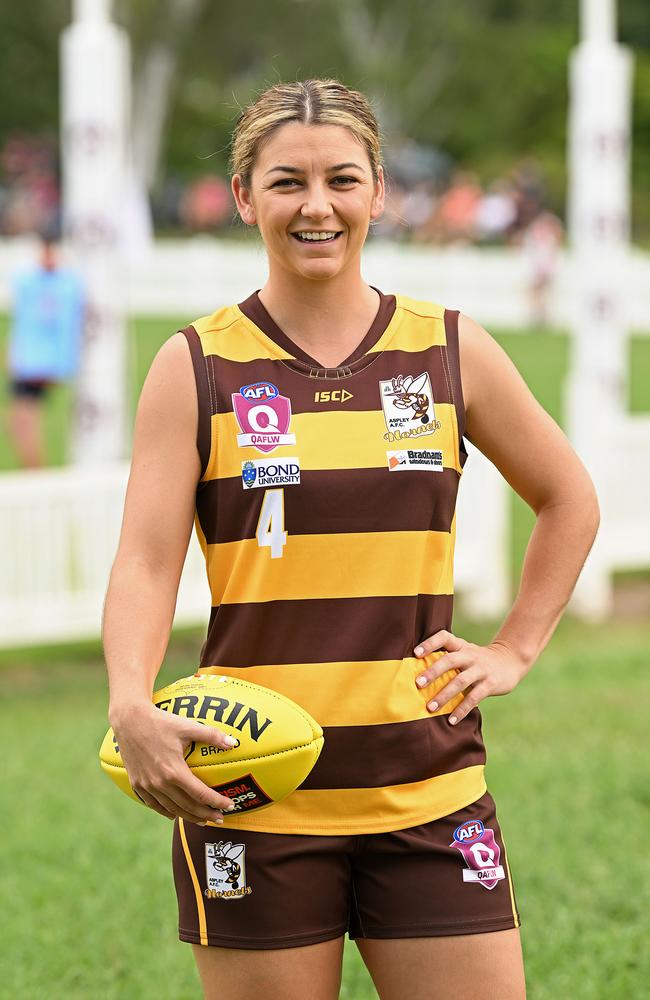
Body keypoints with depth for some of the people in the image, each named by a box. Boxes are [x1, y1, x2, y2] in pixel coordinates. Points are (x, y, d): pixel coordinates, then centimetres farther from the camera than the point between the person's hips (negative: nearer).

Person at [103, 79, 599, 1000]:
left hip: (429, 791, 2)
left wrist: (516, 650, 9)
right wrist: (133, 707, -24)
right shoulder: (198, 368, 0)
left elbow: (569, 500, 19)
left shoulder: (450, 351, 6)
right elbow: (146, 561, -6)